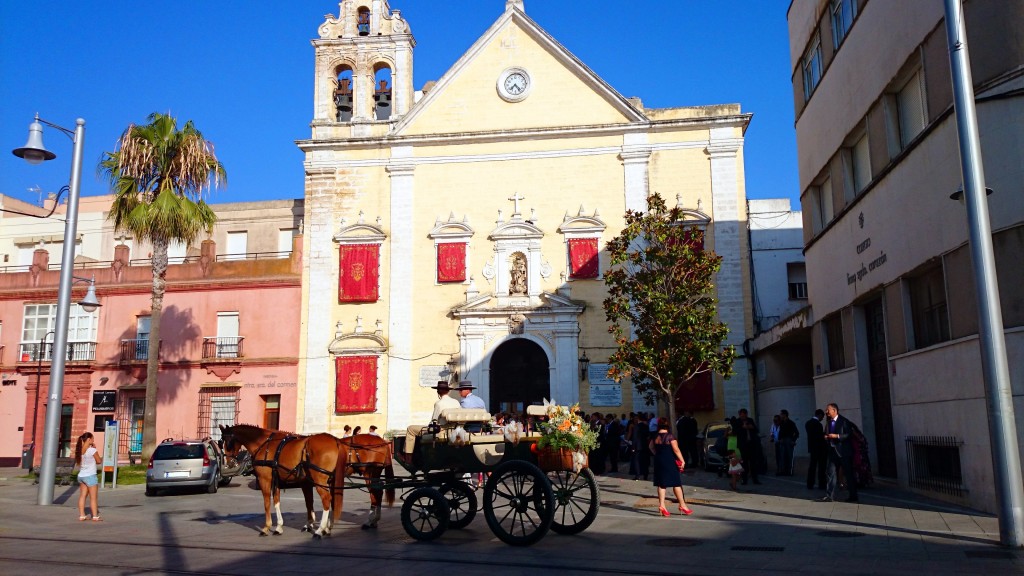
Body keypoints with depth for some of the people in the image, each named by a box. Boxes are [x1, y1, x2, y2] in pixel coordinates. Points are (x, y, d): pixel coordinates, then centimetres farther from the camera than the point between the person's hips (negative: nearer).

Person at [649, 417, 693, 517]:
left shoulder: (655, 436, 4)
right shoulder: (670, 436, -14)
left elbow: (650, 447, 19)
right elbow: (676, 450, -16)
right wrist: (682, 461, -9)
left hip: (659, 461, 6)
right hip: (670, 462, -6)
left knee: (661, 484, 9)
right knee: (676, 483, 3)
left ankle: (661, 505, 5)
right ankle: (682, 505, 10)